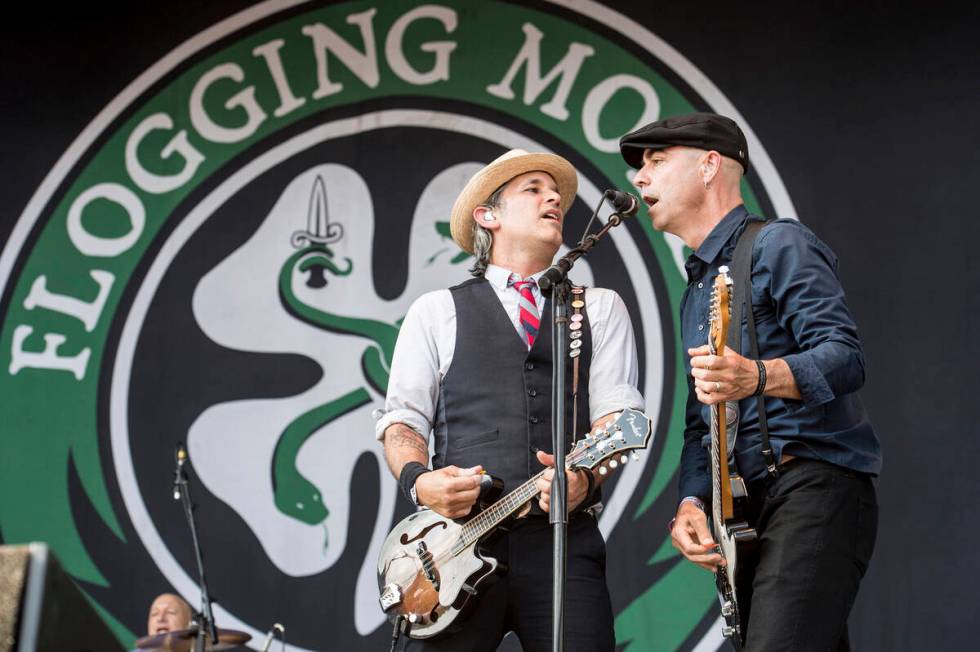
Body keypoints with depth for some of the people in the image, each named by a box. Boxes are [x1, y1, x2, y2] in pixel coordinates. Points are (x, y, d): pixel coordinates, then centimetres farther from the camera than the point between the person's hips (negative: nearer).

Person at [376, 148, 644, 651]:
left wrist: (585, 480, -14)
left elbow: (616, 412, 6)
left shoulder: (600, 308, 18)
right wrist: (419, 481, -11)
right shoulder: (436, 311, 15)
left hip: (563, 538, 1)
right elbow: (402, 419, 11)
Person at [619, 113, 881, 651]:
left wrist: (757, 377, -34)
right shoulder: (696, 292, 24)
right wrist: (691, 501, 4)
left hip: (814, 486, -9)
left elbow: (846, 358, -16)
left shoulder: (778, 245, -3)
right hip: (749, 509, 9)